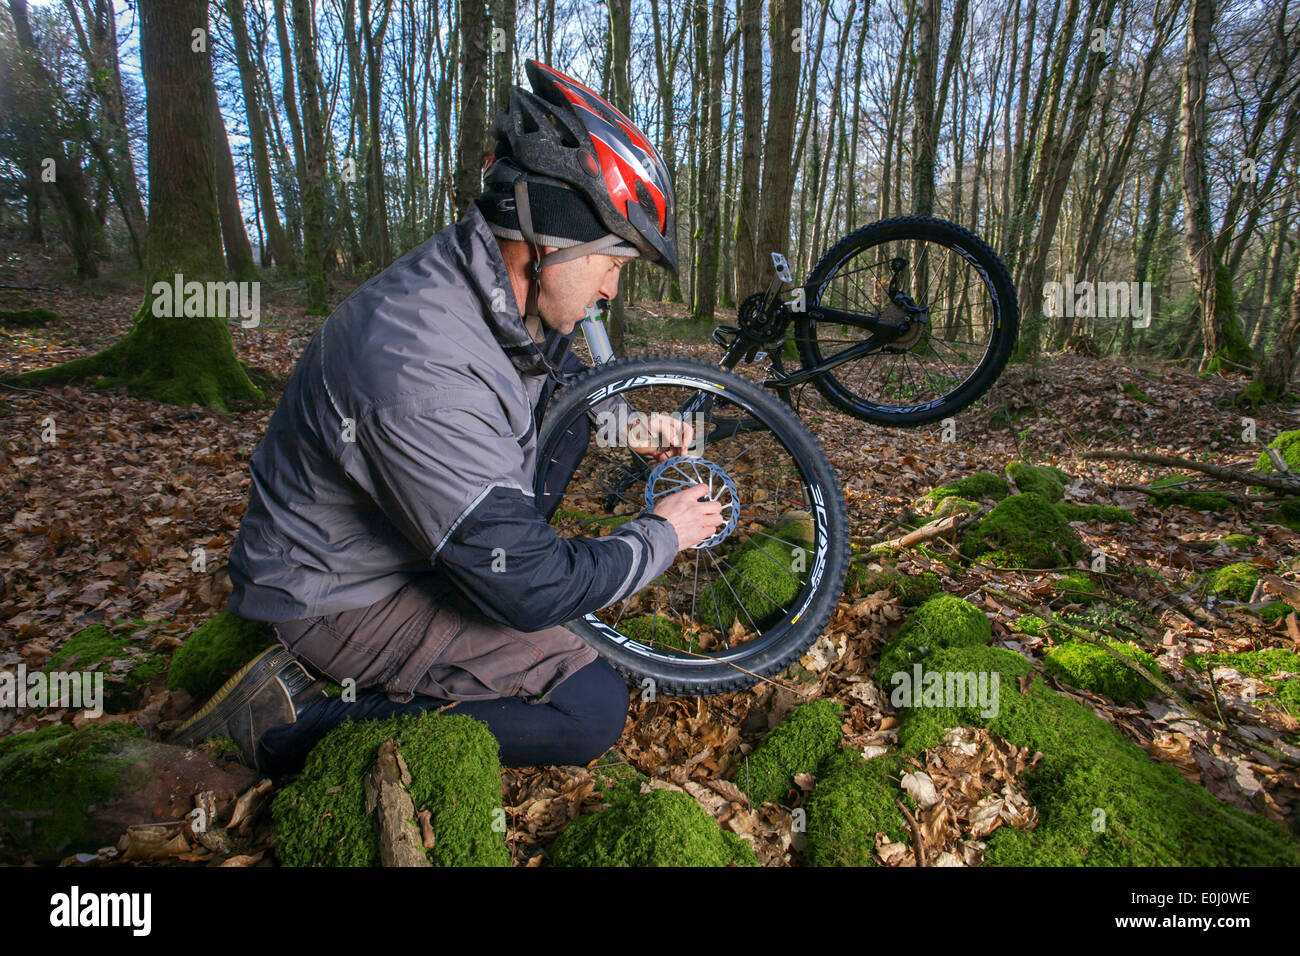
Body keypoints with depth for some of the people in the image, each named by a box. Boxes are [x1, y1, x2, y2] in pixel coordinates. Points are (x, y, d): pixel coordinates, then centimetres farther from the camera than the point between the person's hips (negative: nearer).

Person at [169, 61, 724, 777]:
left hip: (407, 533, 9)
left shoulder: (493, 287, -8)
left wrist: (626, 422, -5)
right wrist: (660, 536, -16)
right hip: (338, 593, -9)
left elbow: (561, 375, 15)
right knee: (592, 709, -17)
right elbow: (530, 592, -32)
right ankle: (297, 725, -6)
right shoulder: (423, 368, -36)